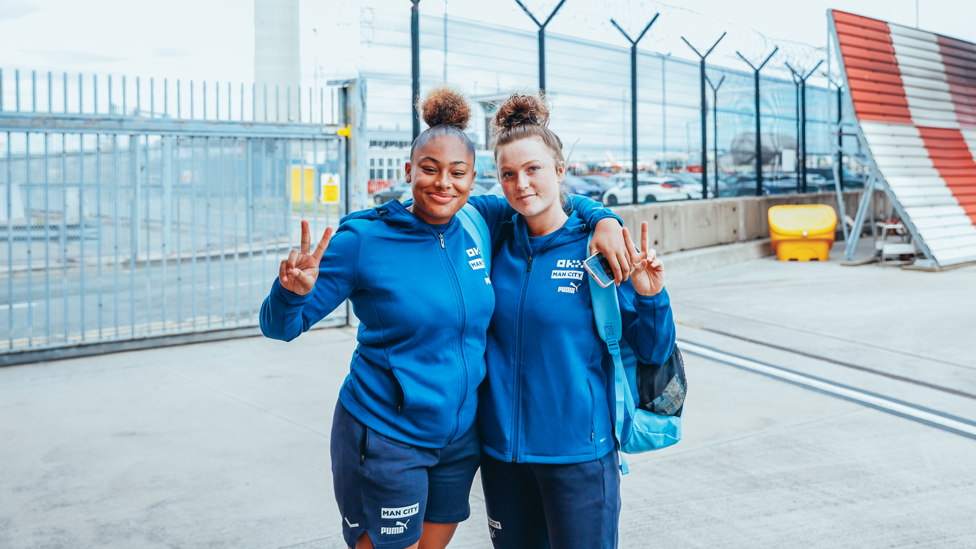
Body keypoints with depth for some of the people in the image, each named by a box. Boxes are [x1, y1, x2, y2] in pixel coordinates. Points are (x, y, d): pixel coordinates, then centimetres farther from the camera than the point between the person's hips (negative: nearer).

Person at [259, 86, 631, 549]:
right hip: (384, 439, -5)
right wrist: (292, 290, -31)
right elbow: (280, 326, -8)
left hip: (461, 438, 5)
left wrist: (603, 219, -4)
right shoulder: (363, 238, -13)